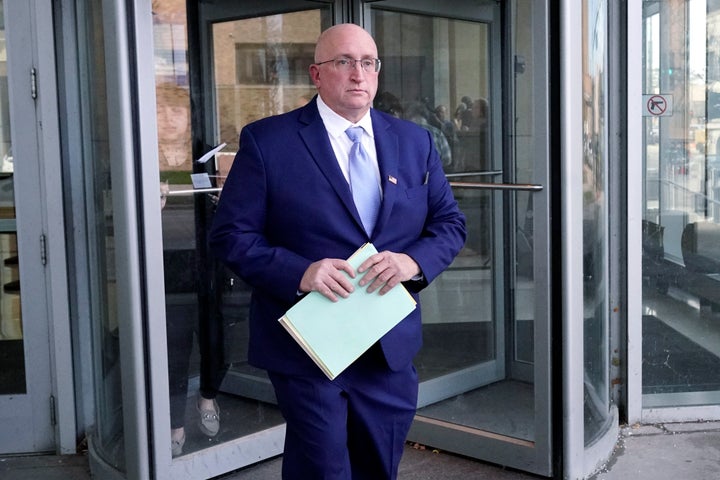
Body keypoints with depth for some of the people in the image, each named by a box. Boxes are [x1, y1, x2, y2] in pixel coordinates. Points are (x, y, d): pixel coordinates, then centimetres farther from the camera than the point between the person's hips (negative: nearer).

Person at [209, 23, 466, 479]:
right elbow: (230, 234, -7)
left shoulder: (415, 142, 7)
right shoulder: (267, 141, -6)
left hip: (392, 349, 5)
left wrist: (413, 261, -12)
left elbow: (450, 223, 9)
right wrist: (300, 271, -23)